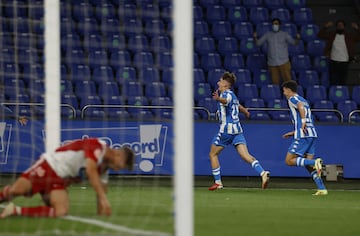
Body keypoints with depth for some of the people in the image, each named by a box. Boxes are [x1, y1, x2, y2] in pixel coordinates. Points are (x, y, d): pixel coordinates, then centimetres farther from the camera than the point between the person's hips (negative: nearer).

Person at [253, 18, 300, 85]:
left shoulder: (285, 34, 3)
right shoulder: (268, 35, 9)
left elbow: (294, 42, -5)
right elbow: (258, 43, 10)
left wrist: (297, 38, -27)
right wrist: (255, 37, -10)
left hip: (283, 62, -2)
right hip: (272, 63, 2)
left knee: (288, 81, -7)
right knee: (275, 82, 4)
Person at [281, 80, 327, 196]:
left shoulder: (292, 99, 1)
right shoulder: (303, 100, 27)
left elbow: (301, 106, -25)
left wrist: (303, 122, -28)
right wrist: (293, 133, 32)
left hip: (303, 136, -9)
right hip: (312, 135, 9)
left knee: (289, 161, -5)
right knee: (308, 164, 7)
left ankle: (315, 162, -22)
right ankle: (322, 188, -5)